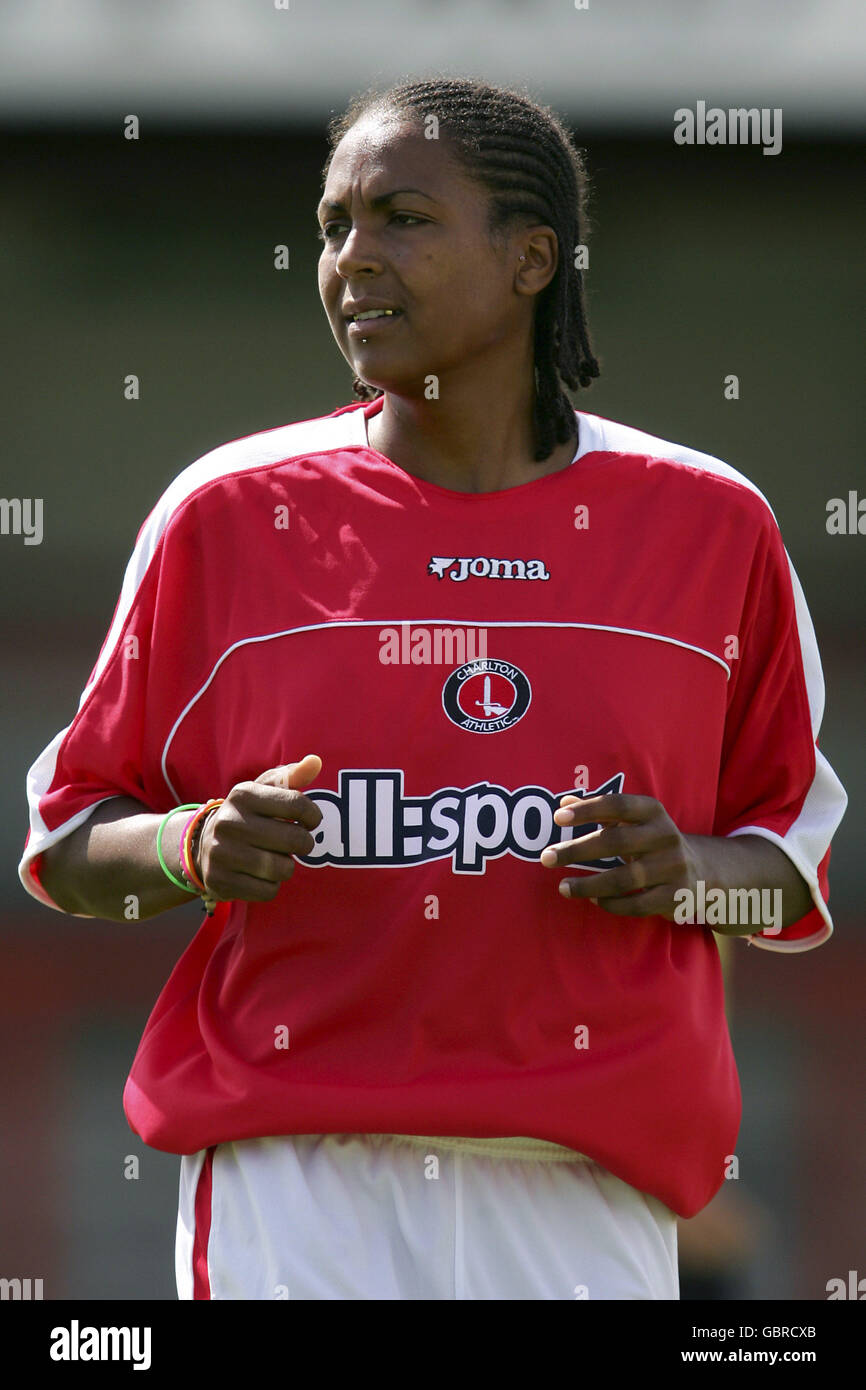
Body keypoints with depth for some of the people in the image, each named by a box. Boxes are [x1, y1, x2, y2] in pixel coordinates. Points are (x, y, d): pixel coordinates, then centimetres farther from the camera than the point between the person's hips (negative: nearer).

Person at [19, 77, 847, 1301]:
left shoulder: (710, 525, 6)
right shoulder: (231, 513, 4)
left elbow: (801, 855, 14)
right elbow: (71, 842, 9)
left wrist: (690, 875, -8)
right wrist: (197, 850, -12)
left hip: (588, 1188, 1)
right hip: (298, 1171, -1)